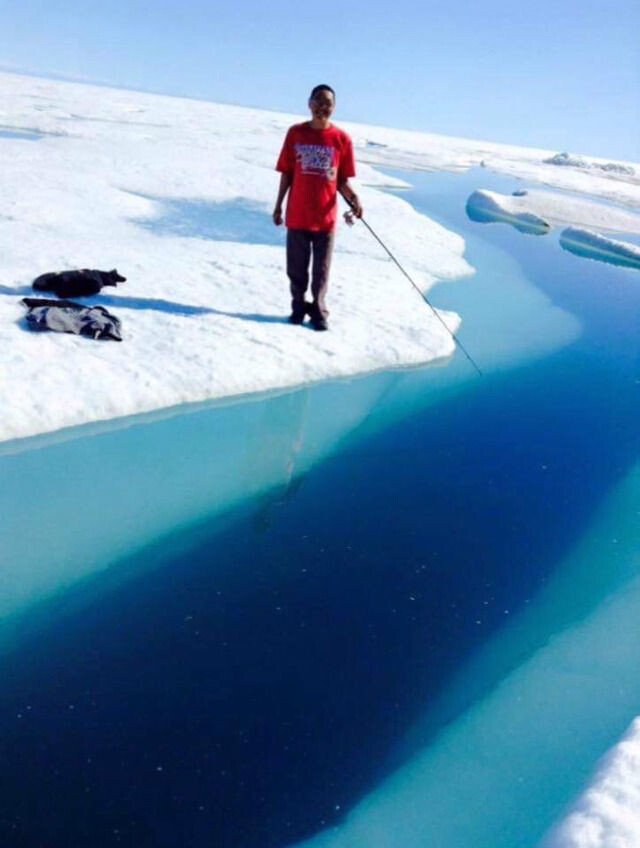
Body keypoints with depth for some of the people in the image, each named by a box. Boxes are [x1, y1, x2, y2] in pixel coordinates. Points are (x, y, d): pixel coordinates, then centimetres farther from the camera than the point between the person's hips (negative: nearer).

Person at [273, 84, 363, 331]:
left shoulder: (342, 139, -2)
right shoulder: (296, 133, 1)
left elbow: (341, 180, 2)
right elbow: (286, 173, 6)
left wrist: (353, 199, -16)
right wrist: (278, 206, 6)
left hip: (326, 215, -1)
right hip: (297, 214, 1)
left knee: (321, 269, 6)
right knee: (297, 267, 10)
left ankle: (318, 311, 19)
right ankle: (298, 306, 27)